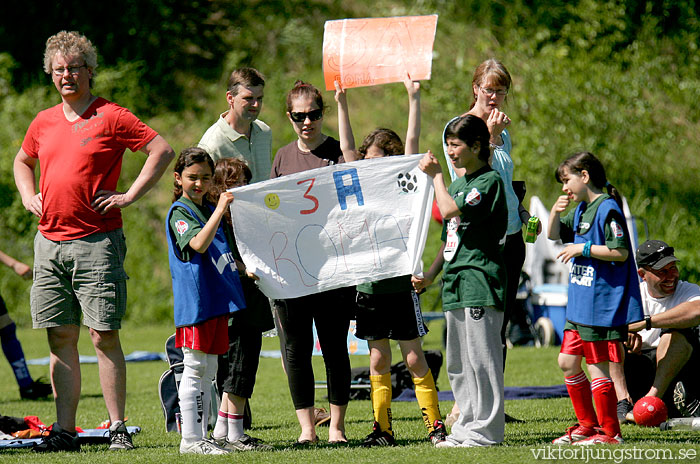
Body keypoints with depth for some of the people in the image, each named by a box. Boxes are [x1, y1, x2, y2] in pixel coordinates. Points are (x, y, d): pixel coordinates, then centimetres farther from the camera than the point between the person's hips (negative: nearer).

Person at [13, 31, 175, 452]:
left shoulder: (111, 117, -3)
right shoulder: (44, 123, 14)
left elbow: (163, 151, -5)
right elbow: (22, 162, 32)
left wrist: (130, 196, -9)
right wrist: (28, 195, 14)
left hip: (96, 240, -5)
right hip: (49, 241, 5)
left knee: (105, 336, -6)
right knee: (61, 338, 5)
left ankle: (119, 428, -1)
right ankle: (65, 430, 7)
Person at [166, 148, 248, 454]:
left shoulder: (210, 210, 19)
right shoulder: (179, 212, -8)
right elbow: (198, 244, -26)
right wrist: (220, 210, -27)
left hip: (217, 300, 9)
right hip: (194, 301, -9)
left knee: (208, 372, 11)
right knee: (194, 371, -7)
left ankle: (201, 436, 15)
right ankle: (190, 439, -5)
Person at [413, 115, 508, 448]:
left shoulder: (489, 181, -8)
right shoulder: (457, 184, 19)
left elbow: (450, 211, -20)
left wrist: (436, 175, -8)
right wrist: (429, 275, 15)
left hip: (480, 281, -9)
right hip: (455, 283, 9)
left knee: (481, 360, -8)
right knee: (457, 364, 11)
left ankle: (486, 431, -5)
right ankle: (465, 429, 17)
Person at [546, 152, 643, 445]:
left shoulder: (607, 209, -15)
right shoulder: (581, 210, 14)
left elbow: (621, 253, -21)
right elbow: (553, 234, 26)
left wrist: (583, 248, -16)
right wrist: (556, 211, 7)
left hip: (601, 305, -10)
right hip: (579, 305, 10)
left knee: (597, 367, -6)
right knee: (568, 362, 14)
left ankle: (610, 432, 2)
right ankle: (588, 424, 24)